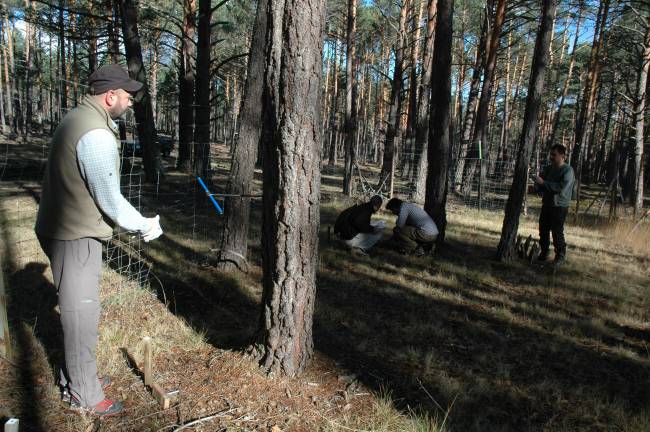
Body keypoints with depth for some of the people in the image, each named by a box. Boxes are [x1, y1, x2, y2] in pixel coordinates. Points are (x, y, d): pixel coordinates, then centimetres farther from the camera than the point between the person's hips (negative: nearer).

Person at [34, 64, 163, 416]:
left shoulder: (78, 119, 10)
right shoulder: (96, 135, -22)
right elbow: (110, 199, -20)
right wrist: (144, 226, -6)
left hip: (65, 229, 10)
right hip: (75, 237, -10)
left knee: (77, 309, 20)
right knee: (82, 312, 3)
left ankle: (75, 377, 37)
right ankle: (84, 394, 19)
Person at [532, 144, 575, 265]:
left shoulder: (568, 170, -12)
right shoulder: (548, 168, 8)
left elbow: (561, 188, -25)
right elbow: (540, 187, 15)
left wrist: (543, 182, -25)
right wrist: (537, 183, -9)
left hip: (560, 207, -6)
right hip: (546, 204, 6)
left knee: (557, 232, -3)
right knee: (543, 230, 8)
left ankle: (561, 255, 15)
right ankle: (544, 253, 23)